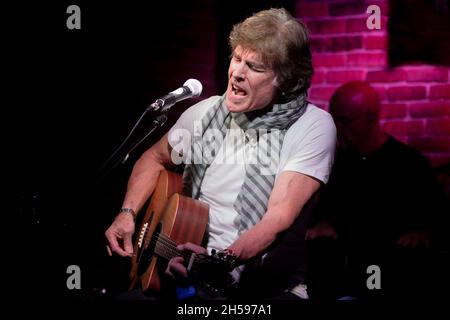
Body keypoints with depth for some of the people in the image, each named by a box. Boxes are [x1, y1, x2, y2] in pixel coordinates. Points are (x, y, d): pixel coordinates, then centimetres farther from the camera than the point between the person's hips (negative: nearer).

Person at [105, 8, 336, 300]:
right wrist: (127, 214, 9)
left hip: (267, 285, -5)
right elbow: (155, 159, 25)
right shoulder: (206, 112, 7)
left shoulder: (314, 127, -8)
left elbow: (280, 216, -17)